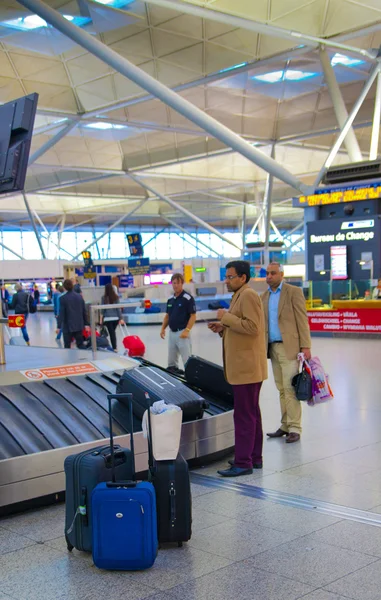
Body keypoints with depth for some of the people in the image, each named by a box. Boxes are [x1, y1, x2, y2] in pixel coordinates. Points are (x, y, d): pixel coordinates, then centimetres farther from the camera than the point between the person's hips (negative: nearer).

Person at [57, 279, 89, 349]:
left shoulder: (63, 298, -11)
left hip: (68, 326, -4)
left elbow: (61, 313, -12)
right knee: (80, 345, 9)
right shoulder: (79, 296, 3)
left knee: (67, 346, 3)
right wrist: (86, 324, 14)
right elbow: (84, 311, 7)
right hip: (79, 325, 4)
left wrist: (59, 327, -9)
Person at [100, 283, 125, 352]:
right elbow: (118, 308, -1)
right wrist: (121, 318, 2)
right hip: (116, 317, 3)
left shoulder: (104, 298, -7)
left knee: (111, 333, 0)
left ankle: (114, 347, -4)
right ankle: (114, 346, 23)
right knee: (113, 332, 18)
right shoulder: (116, 297, -2)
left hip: (108, 318, -3)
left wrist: (101, 317, 7)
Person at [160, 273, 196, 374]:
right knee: (171, 361, 13)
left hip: (182, 333, -7)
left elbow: (193, 316, -12)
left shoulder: (188, 298, -10)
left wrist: (187, 330, -20)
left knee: (187, 359, -7)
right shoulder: (170, 299, 11)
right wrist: (163, 328, 7)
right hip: (172, 333, 7)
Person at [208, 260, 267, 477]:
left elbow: (251, 327, -23)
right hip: (245, 365, 11)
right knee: (252, 413, 15)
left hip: (247, 366, -11)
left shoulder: (249, 295, -13)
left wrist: (226, 317, -16)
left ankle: (243, 462, -4)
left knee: (244, 415, -8)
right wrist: (222, 327, 9)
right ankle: (255, 457, 23)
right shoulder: (240, 295, 19)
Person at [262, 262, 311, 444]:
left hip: (289, 347, -6)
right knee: (281, 389, 9)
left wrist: (305, 346, -12)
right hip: (272, 347, 6)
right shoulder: (264, 296, 14)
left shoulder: (294, 292, -3)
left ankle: (294, 428, -2)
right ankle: (285, 426, 15)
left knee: (289, 388, -8)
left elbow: (302, 320, -7)